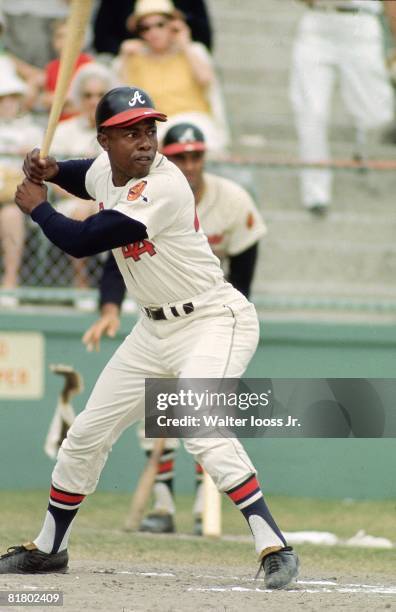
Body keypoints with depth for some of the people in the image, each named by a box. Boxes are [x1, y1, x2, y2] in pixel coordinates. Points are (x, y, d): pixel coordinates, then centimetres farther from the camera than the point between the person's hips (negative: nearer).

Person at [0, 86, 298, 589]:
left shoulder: (163, 188, -27)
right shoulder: (106, 169, 0)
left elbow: (79, 242, -26)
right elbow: (91, 177, 28)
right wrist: (52, 171, 6)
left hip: (214, 321, -9)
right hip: (156, 329, 9)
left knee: (202, 431, -31)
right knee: (86, 435, 13)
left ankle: (274, 548, -29)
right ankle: (48, 548, 31)